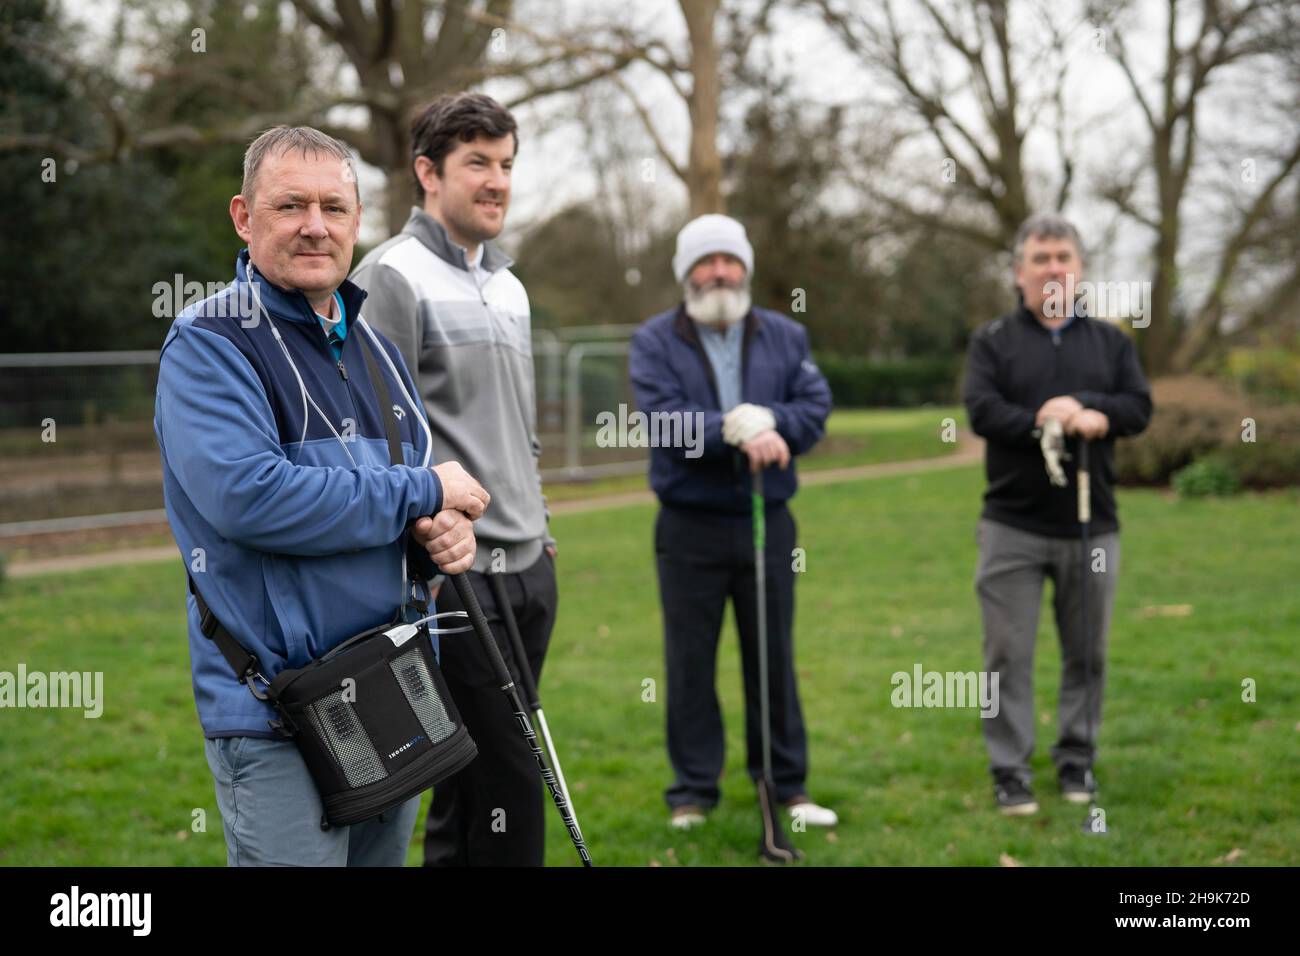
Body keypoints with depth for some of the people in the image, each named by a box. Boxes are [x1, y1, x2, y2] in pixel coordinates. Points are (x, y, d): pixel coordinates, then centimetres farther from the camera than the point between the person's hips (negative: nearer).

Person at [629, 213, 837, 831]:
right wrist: (738, 432, -25)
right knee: (690, 660, 4)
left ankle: (787, 784, 19)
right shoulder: (654, 342, -2)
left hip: (767, 522, 2)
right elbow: (665, 419, -16)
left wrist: (765, 420, -22)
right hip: (690, 528, -2)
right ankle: (693, 791, 15)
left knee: (773, 656, 9)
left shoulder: (785, 336, 7)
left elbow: (815, 407, -4)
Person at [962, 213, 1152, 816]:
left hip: (1091, 526, 2)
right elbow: (981, 409, -11)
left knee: (1087, 653, 8)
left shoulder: (1110, 341, 12)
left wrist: (1095, 415, -20)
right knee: (1008, 654, -2)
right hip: (1012, 527, -2)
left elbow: (1139, 405, -1)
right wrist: (1041, 423, -24)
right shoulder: (993, 341, 5)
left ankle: (1077, 759, 21)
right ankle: (1009, 770, 6)